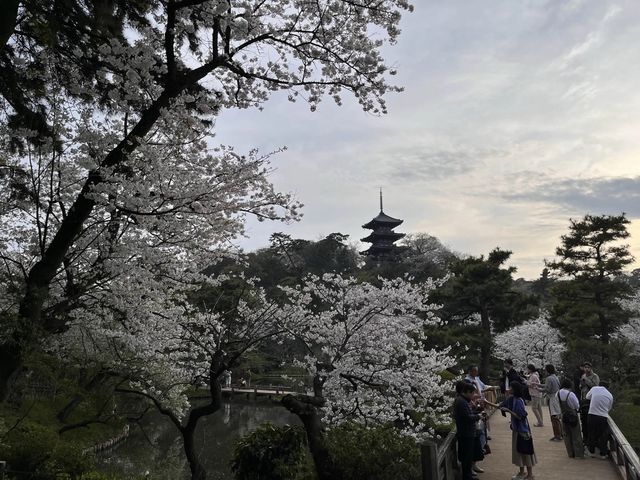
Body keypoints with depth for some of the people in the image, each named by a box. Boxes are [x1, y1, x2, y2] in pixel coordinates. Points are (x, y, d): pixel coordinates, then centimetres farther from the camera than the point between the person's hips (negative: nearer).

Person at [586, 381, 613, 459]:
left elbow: (587, 396, 19)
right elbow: (609, 408, 13)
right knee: (603, 435, 14)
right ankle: (603, 454, 22)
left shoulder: (594, 389, 3)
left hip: (592, 415, 0)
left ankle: (592, 452, 27)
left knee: (592, 434, 15)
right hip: (603, 417, 0)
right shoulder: (610, 395, 6)